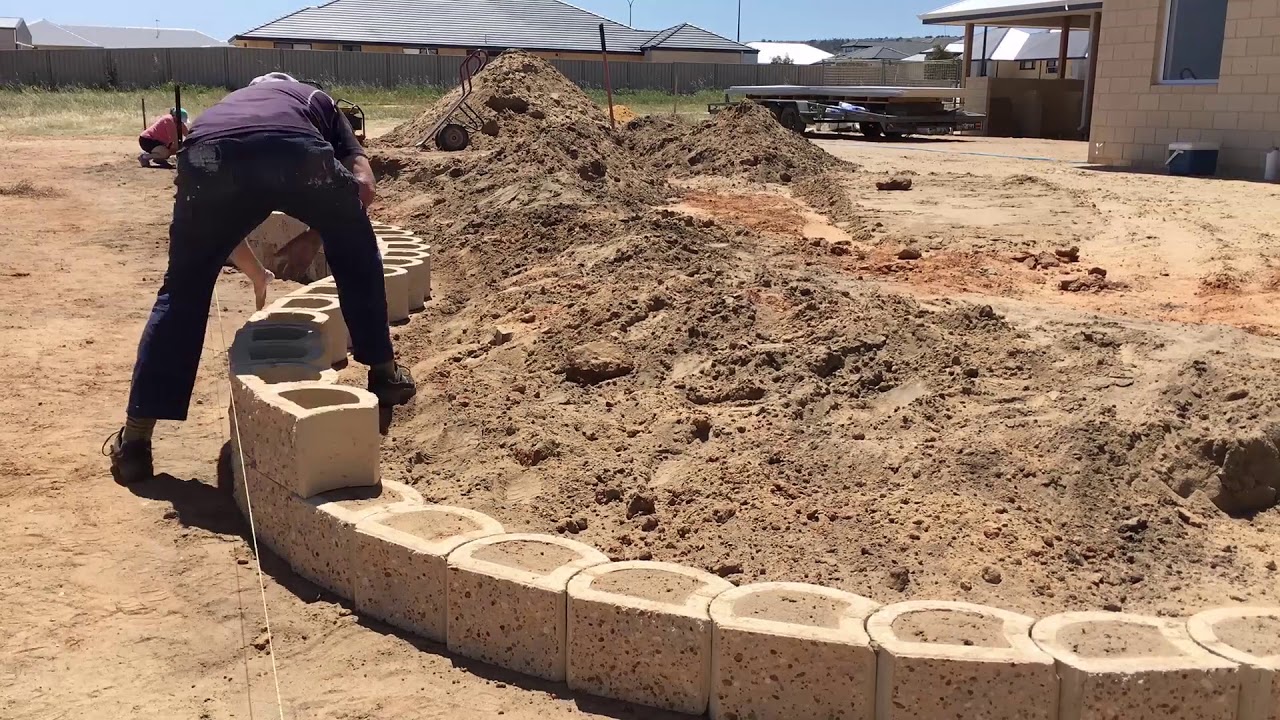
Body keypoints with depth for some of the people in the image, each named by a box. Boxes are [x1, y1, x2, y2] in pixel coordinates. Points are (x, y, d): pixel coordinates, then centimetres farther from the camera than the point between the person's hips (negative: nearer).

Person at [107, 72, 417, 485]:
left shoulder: (224, 106, 47)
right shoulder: (316, 100, 42)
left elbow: (221, 226, 49)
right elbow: (363, 182, 22)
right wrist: (335, 222, 37)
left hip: (209, 157, 2)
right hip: (298, 154, -2)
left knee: (183, 292, 19)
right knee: (357, 261, 27)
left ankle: (134, 440, 18)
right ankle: (384, 375, 36)